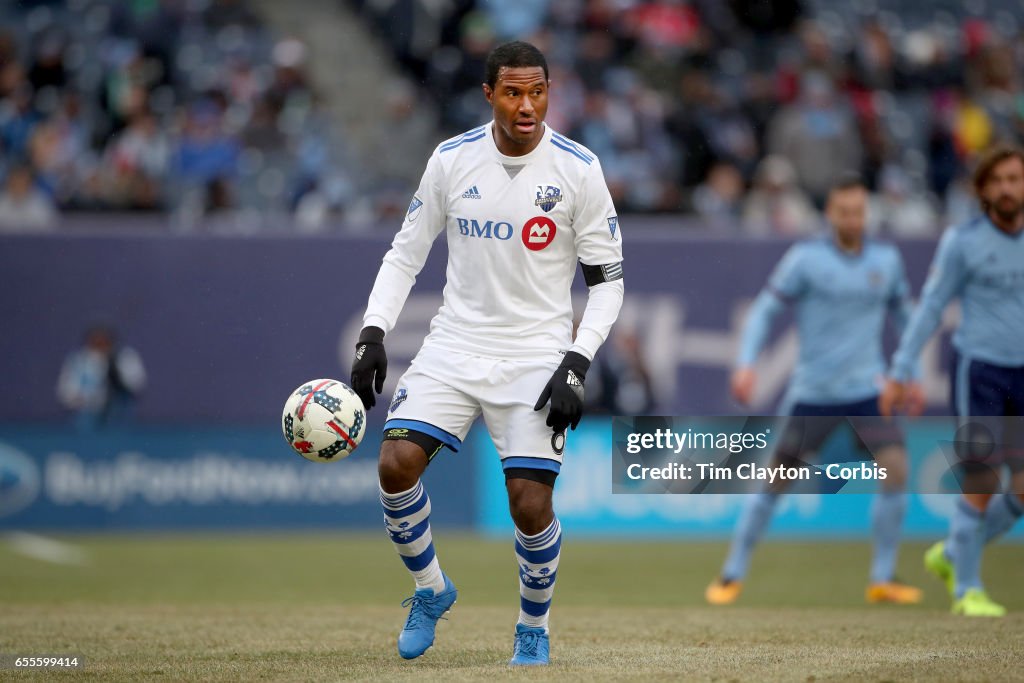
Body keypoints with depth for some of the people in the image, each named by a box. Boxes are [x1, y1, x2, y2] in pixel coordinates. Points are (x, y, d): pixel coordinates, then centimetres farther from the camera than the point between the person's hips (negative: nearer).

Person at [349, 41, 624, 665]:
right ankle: (431, 590, 11)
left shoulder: (578, 169, -7)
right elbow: (406, 253, 10)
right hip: (456, 344, 2)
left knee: (531, 503, -13)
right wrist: (373, 336, -2)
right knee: (397, 463, -16)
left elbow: (608, 280, -3)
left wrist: (576, 366, -14)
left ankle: (535, 624, 16)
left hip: (537, 355, -2)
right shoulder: (452, 159, -1)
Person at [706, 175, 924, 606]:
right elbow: (764, 311, -3)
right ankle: (732, 575, 15)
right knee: (776, 480, 0)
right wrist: (746, 364, -15)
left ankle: (882, 579, -1)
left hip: (867, 390, 3)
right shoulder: (805, 259, -5)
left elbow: (903, 316, 21)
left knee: (896, 470, -14)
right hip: (812, 392, -3)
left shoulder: (886, 260, 7)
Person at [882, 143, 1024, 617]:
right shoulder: (962, 241, -4)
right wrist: (899, 373, -3)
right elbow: (930, 307, 0)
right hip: (979, 366, -4)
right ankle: (967, 590, 8)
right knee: (981, 484, -7)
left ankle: (951, 555, 23)